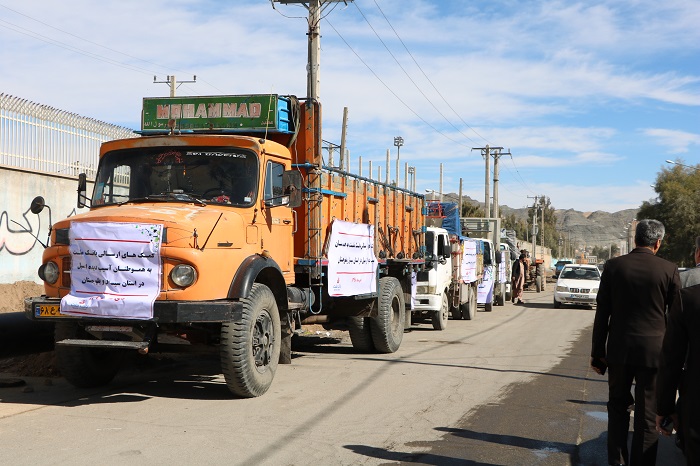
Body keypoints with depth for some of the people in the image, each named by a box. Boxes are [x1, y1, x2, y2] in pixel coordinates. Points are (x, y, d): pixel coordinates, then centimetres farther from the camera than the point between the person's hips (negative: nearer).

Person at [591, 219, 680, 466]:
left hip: (619, 349, 1)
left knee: (618, 405, 18)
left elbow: (602, 312, -2)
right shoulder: (669, 270, -6)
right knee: (648, 414, 7)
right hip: (653, 350, -1)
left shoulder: (614, 266, -3)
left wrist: (598, 351, 5)